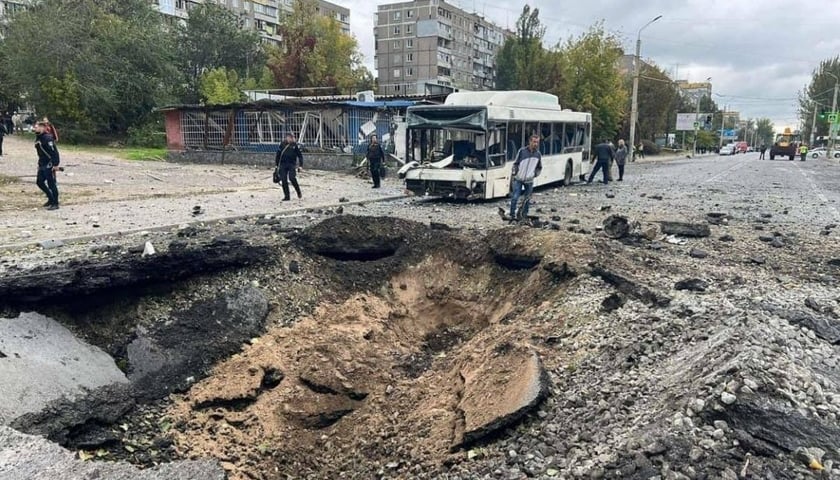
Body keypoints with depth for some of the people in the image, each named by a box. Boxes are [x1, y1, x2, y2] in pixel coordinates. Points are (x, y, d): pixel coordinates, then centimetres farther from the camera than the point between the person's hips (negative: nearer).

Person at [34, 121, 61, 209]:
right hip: (42, 165, 10)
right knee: (39, 182, 14)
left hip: (49, 165, -10)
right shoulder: (37, 138, 12)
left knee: (51, 184, -3)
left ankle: (55, 204, 5)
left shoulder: (47, 138, -17)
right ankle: (51, 199, 28)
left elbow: (54, 152, -21)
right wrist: (39, 163, 22)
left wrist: (55, 164, -23)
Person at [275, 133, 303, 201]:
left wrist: (301, 165, -3)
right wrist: (277, 164, 11)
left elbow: (300, 155, 5)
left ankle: (298, 192, 6)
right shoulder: (282, 145, 7)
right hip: (283, 165, 3)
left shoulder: (295, 145, 2)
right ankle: (286, 196, 10)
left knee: (292, 178, -18)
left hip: (292, 165, -3)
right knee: (284, 180, 0)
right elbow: (278, 155, 13)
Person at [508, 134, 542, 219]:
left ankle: (524, 216, 21)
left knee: (527, 199, 8)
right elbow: (515, 163, 2)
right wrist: (514, 173, -9)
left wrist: (535, 174, 1)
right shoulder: (522, 151, -6)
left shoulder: (538, 154, 2)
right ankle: (512, 215, 4)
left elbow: (539, 168, 15)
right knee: (515, 197, -8)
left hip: (529, 181, 3)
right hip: (518, 179, -3)